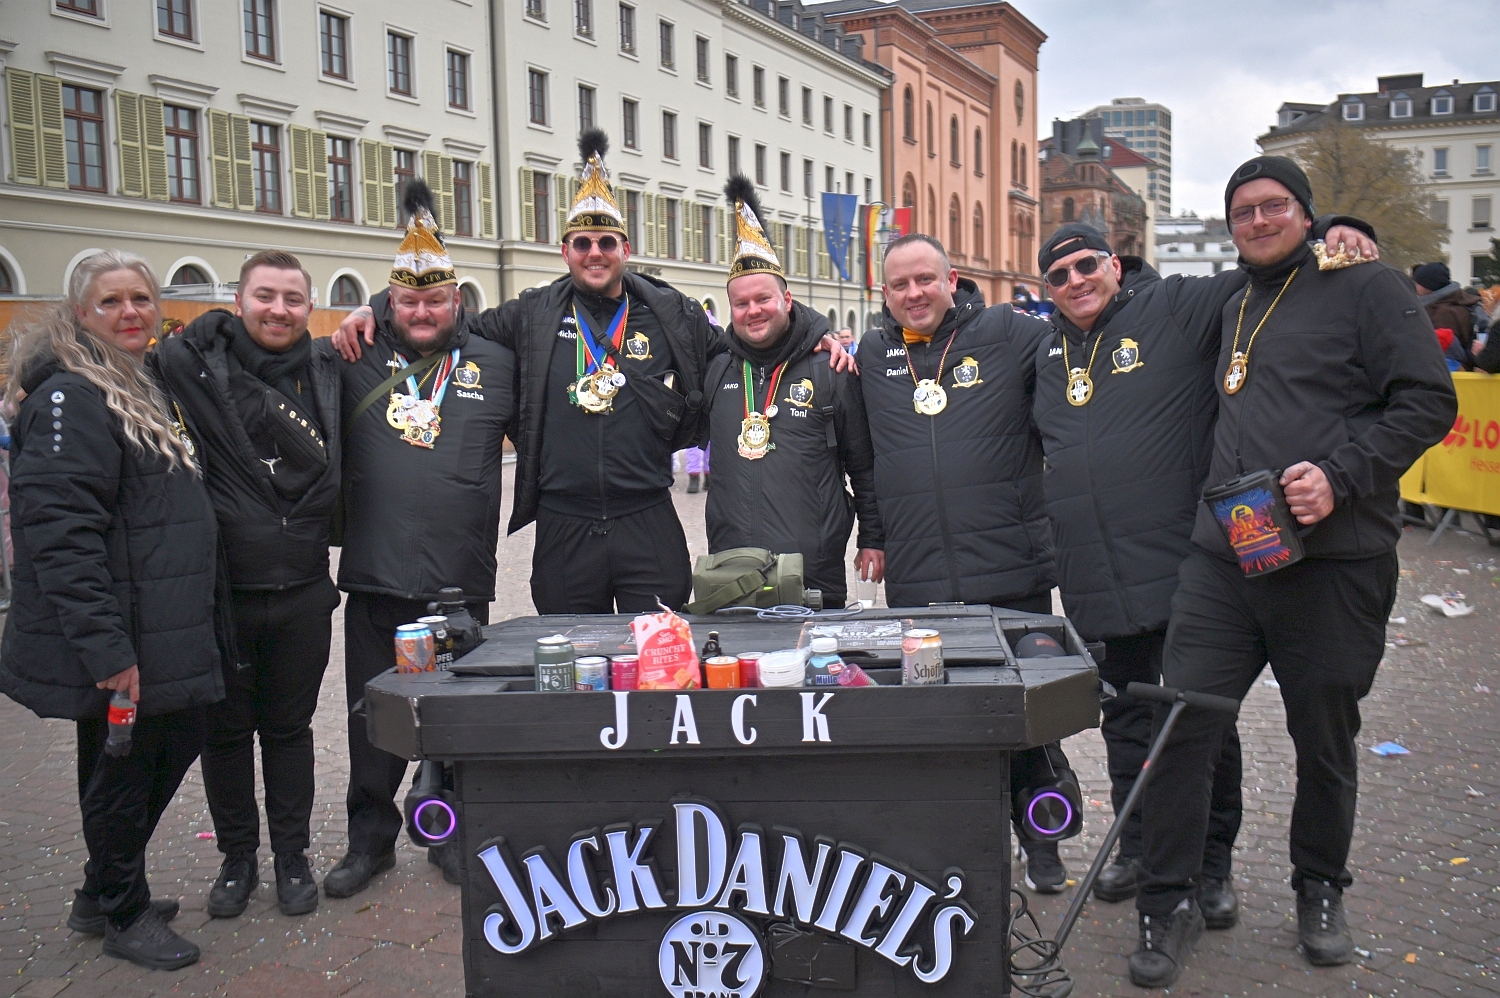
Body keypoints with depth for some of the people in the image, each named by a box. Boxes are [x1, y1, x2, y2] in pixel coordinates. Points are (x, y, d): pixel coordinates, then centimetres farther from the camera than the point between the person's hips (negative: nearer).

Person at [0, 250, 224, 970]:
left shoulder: (143, 390, 15)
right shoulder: (69, 397, -15)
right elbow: (60, 529, -24)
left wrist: (195, 625, 23)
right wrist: (104, 646, -26)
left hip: (167, 634, 10)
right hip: (117, 647, -10)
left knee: (176, 745, 18)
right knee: (121, 772, 5)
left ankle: (102, 895, 35)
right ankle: (124, 916, 24)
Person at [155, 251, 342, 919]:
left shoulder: (328, 375, 6)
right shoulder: (193, 366, -6)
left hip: (302, 593, 2)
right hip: (221, 590, -2)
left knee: (290, 727, 14)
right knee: (226, 731, 11)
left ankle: (292, 857, 28)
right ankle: (237, 858, 29)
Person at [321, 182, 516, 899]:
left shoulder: (494, 364, 6)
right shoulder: (357, 358, 6)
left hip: (461, 579, 0)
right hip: (374, 575, 1)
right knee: (373, 716, 10)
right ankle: (370, 839, 28)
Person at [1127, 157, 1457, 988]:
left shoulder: (1368, 289, 1)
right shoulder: (1233, 311, 19)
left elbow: (1427, 403, -7)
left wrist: (1341, 473, -19)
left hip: (1333, 562, -4)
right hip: (1223, 556, 5)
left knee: (1325, 740, 11)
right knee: (1181, 724, -3)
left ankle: (1320, 890, 33)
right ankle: (1169, 903, 10)